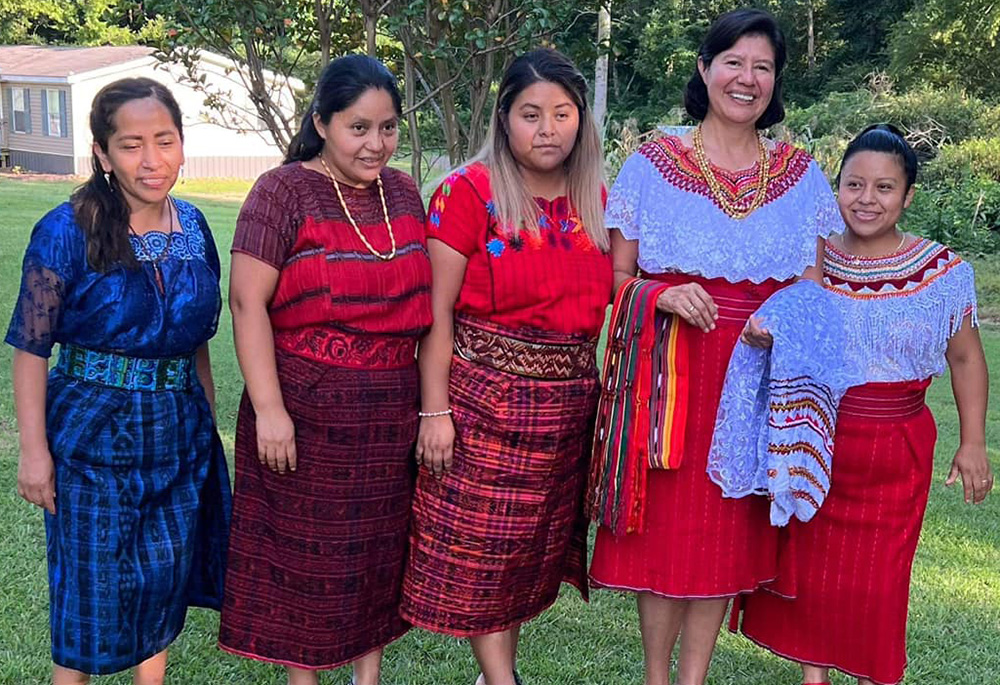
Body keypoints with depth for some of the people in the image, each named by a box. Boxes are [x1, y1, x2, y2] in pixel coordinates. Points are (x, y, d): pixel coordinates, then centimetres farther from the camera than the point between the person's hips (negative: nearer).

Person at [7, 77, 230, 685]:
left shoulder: (193, 227, 2)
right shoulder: (67, 232, -13)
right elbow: (32, 348, -12)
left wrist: (208, 415, 15)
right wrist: (35, 451, -13)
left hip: (179, 434, 5)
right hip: (93, 434, -5)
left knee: (166, 576, 15)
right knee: (91, 584, 6)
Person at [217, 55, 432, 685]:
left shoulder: (403, 192, 9)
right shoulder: (284, 192, -8)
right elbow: (248, 301, -13)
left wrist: (430, 400, 14)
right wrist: (269, 408, -18)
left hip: (392, 413, 5)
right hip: (308, 409, -5)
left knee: (381, 549, 14)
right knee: (306, 555, 5)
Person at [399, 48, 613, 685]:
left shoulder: (596, 201, 7)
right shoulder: (469, 192, -9)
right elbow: (437, 311, -11)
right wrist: (435, 411, -14)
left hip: (568, 406, 6)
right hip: (485, 399, -5)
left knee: (534, 545, 14)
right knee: (482, 546, 1)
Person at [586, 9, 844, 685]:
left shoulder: (801, 174, 7)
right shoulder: (654, 163, 1)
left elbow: (815, 288, 9)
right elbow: (614, 278, 2)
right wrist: (663, 296, -18)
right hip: (668, 369, -2)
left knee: (730, 528, 6)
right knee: (666, 523, 1)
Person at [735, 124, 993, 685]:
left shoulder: (943, 272, -5)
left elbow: (965, 358, 4)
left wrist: (973, 443, 1)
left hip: (894, 452, -2)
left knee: (876, 579, 4)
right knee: (806, 565, 9)